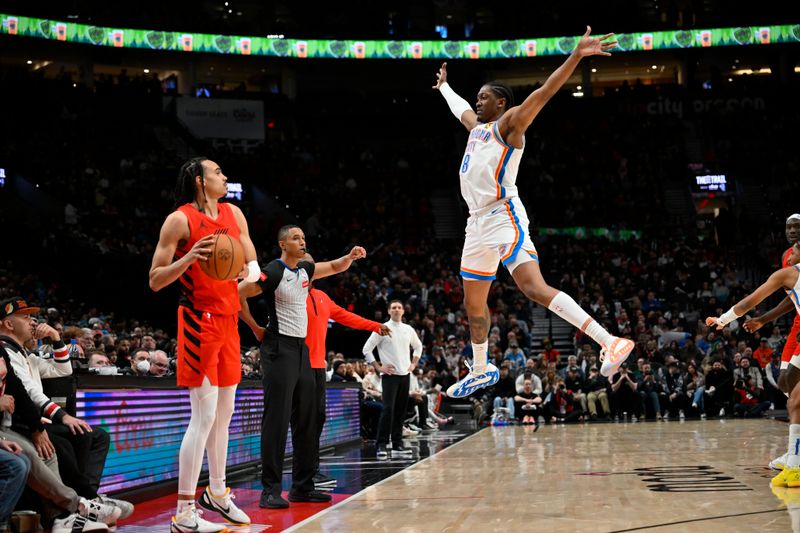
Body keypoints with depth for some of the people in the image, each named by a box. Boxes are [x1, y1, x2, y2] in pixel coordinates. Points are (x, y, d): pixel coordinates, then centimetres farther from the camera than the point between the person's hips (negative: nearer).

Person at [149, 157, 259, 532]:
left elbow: (253, 265, 12)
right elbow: (155, 281, -10)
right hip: (199, 321, -7)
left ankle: (217, 492, 31)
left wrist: (248, 272, -11)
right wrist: (189, 258, -26)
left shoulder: (233, 214, 10)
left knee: (224, 413, 15)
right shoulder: (179, 220, -10)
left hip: (228, 319, 7)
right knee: (204, 416, -11)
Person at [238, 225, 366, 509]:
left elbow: (335, 267, 23)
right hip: (279, 349, -9)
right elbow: (237, 294, -16)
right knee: (277, 419, -10)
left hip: (301, 348, 9)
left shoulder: (305, 270, 11)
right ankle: (270, 489, -7)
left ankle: (303, 486, 16)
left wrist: (351, 257, 1)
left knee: (307, 420, 9)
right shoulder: (273, 272, -13)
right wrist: (256, 329, -9)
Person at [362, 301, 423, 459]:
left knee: (400, 411, 7)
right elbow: (366, 349, -4)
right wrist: (378, 367, -7)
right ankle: (381, 445, -12)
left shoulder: (408, 330, 10)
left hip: (405, 375, 5)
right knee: (388, 409, -15)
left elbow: (418, 346, 28)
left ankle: (397, 445, 12)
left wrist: (413, 364, 15)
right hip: (390, 375, -5)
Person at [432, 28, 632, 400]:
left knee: (534, 288, -25)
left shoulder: (509, 123, -1)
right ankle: (481, 370, 36)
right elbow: (459, 108, 46)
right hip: (478, 223, 9)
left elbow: (544, 92, -14)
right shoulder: (477, 126, 23)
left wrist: (576, 55, -26)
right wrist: (444, 86, 61)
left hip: (504, 217, -9)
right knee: (473, 303, 17)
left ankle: (610, 343, -32)